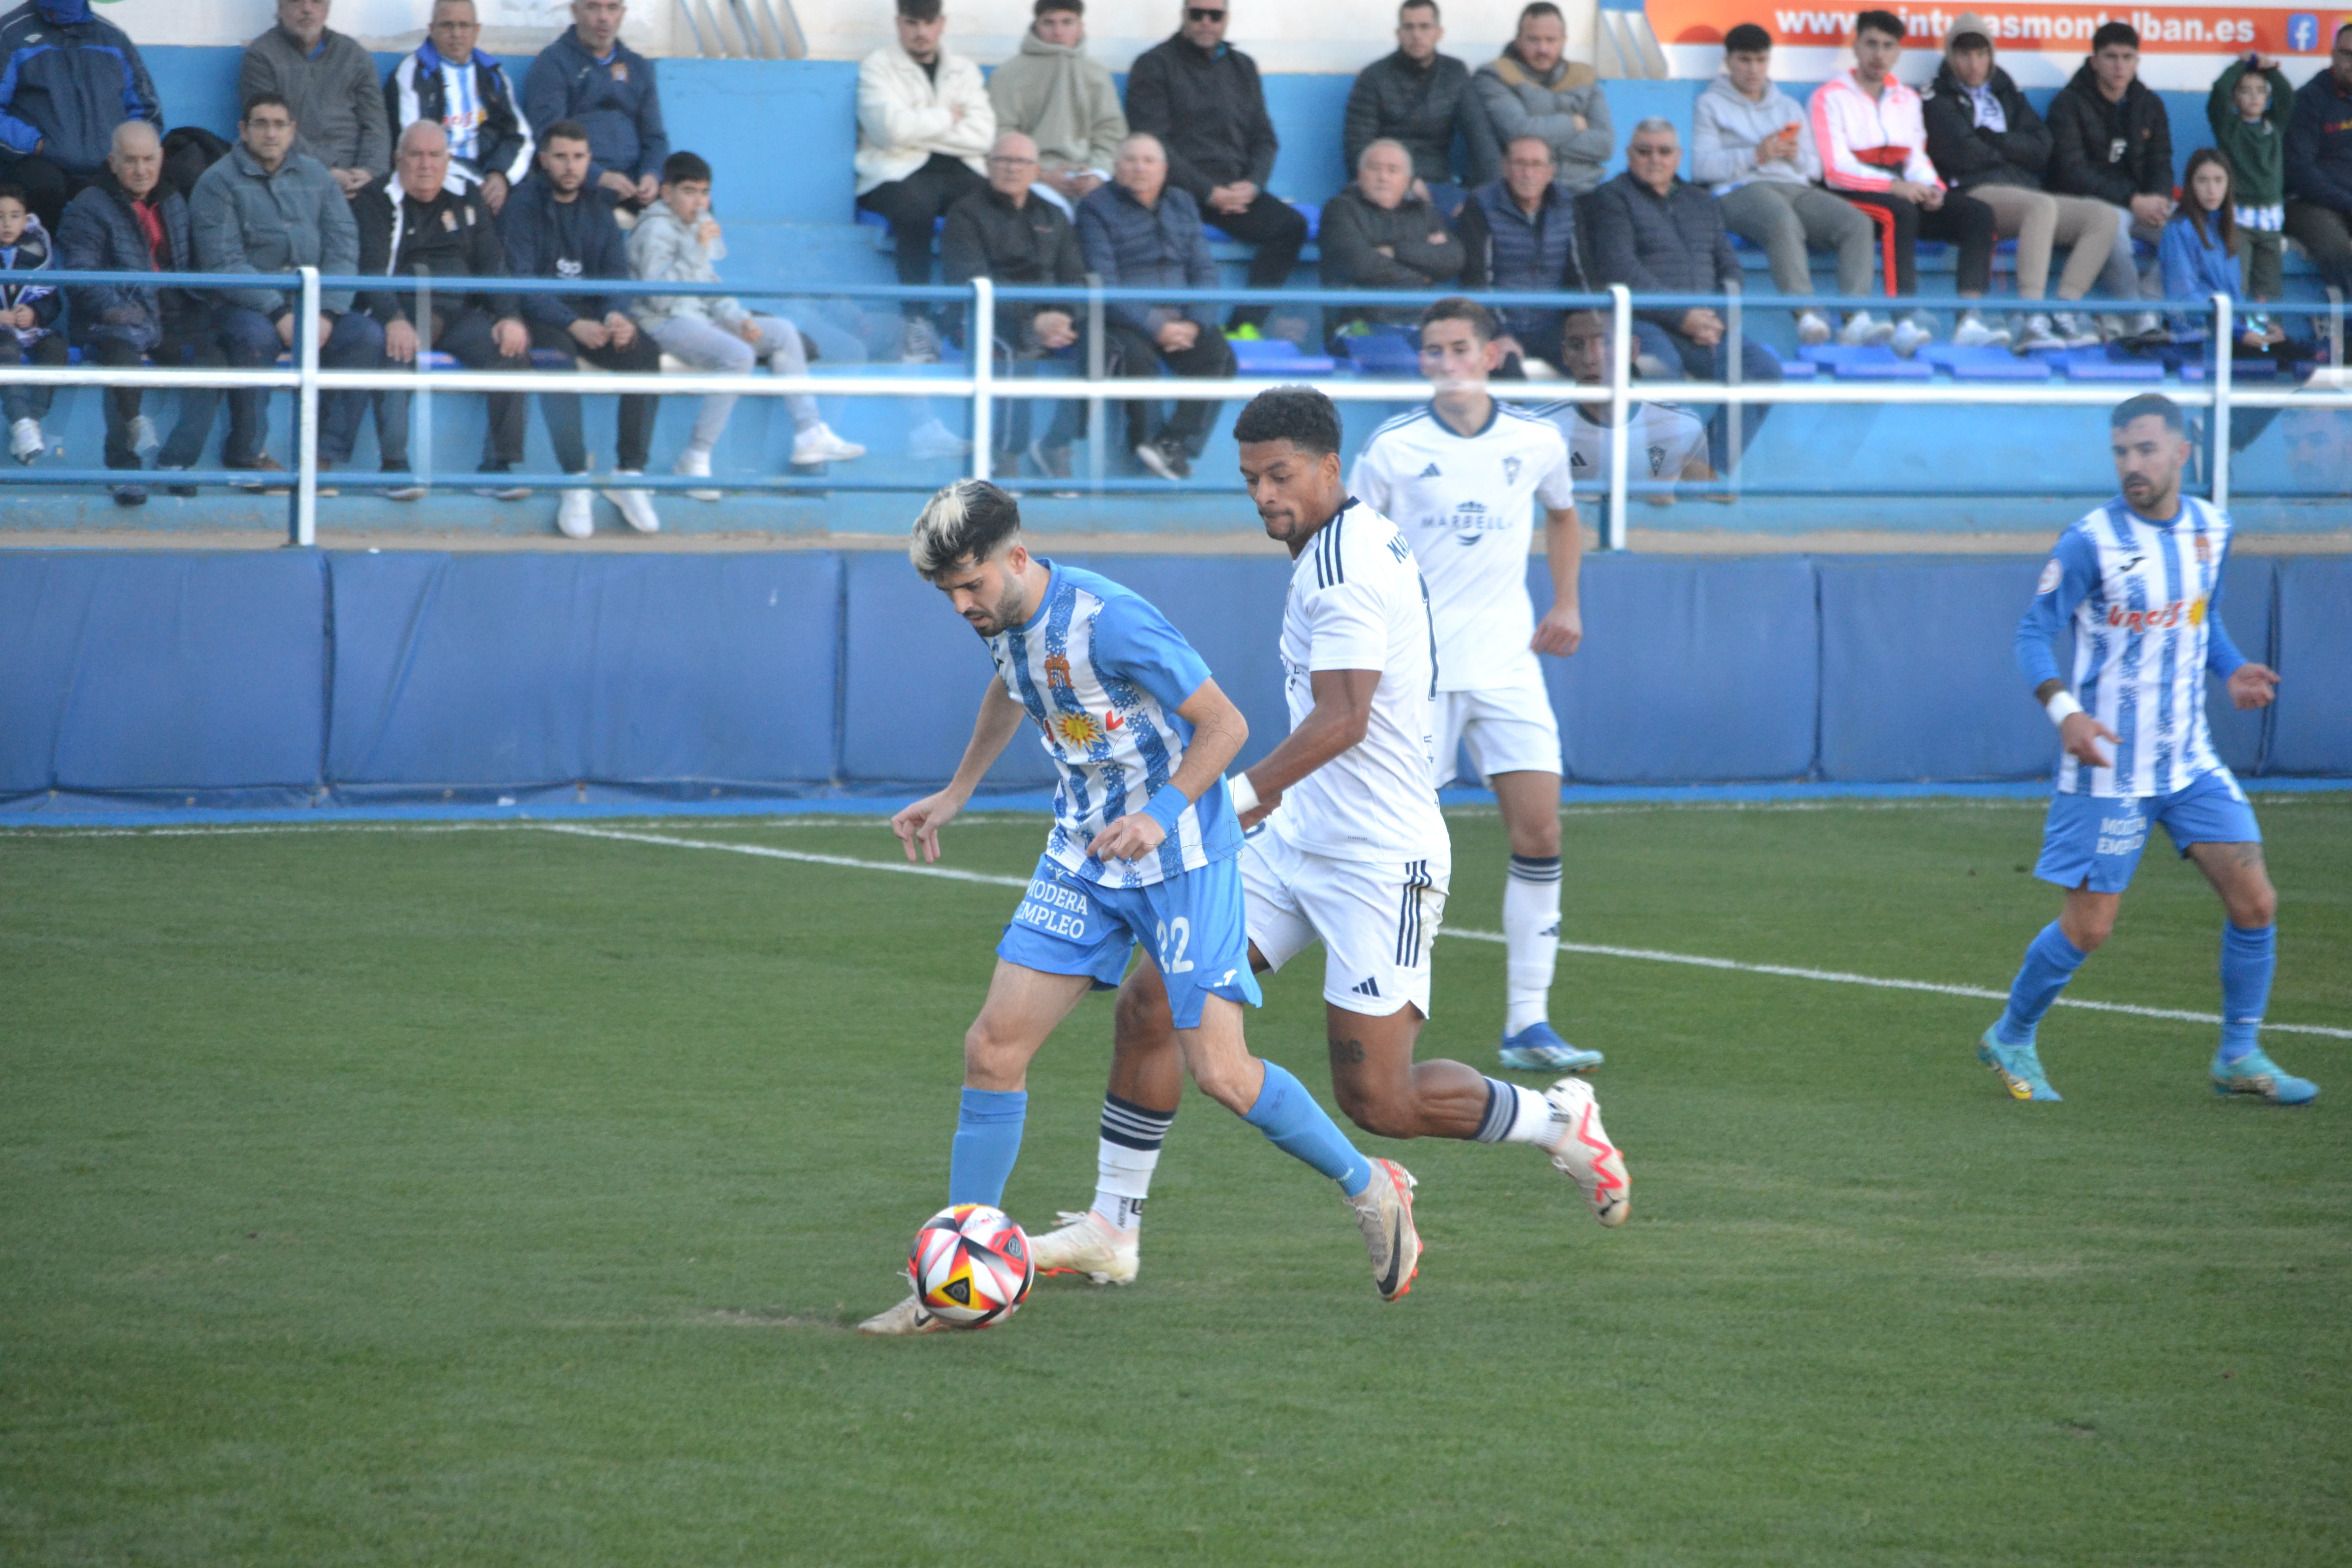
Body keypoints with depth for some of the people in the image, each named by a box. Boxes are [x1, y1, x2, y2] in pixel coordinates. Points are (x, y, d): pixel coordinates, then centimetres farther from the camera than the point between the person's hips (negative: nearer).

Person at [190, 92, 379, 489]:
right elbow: (224, 263, -12)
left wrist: (326, 312, -12)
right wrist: (279, 314, -22)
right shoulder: (219, 183, -2)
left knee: (366, 336, -21)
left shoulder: (316, 177, 12)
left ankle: (326, 454, -19)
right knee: (256, 338, -36)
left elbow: (343, 249, 5)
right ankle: (247, 454, -20)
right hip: (245, 305, -4)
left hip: (312, 304, 4)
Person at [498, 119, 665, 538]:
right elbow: (520, 282, -12)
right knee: (557, 357, -36)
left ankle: (630, 473, -18)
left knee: (645, 352, -23)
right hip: (541, 317, -4)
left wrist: (615, 315, -16)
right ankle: (576, 483, -33)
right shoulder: (522, 207, -3)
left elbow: (616, 271, 8)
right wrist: (572, 324, -26)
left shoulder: (598, 206, 12)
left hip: (591, 312, 4)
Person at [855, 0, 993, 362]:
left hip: (956, 170, 3)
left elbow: (983, 136, 1)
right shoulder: (877, 68, 6)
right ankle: (918, 323, -34)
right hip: (897, 172, -3)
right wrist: (947, 119, 1)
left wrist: (922, 130, -6)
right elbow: (893, 128, -12)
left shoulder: (964, 71, 17)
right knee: (914, 204, -38)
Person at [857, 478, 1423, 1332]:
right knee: (994, 1046, -3)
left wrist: (1162, 814, -30)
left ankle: (1371, 1191, 16)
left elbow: (1225, 725, -19)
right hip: (1083, 857, 7)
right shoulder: (1004, 621, 0)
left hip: (1180, 858, -7)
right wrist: (954, 795, 26)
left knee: (1220, 1072, -10)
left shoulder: (1108, 622, -25)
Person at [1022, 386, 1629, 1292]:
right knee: (1150, 1003, 0)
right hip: (1299, 842, 10)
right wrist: (1275, 796, 27)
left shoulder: (1344, 566, -19)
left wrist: (1227, 801, -39)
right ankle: (1112, 1231, 6)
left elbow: (1341, 720, -31)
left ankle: (1558, 1121, 17)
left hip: (1379, 862, -10)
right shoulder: (1360, 543, 11)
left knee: (1378, 1100, -8)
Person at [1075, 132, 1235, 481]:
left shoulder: (1182, 205, 17)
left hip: (1180, 320, 4)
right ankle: (1141, 444, -19)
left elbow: (1204, 272, 11)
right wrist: (1156, 328, -20)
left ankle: (1174, 442, -26)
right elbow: (1104, 287, -11)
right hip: (1124, 322, -4)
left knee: (1219, 355, -24)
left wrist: (1194, 323, -9)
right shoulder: (1097, 210, -1)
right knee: (1135, 356, -36)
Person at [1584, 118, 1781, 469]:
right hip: (1644, 324, -6)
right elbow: (1621, 271, -8)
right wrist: (1683, 316, -15)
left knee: (1763, 367, -19)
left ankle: (1718, 470, -16)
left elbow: (1728, 266, 20)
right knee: (1661, 365, -39)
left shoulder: (1703, 203, 25)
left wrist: (1717, 316, -3)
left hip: (1702, 323, 6)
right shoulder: (1612, 199, 5)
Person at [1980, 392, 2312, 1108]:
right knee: (2089, 927, -2)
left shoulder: (2211, 529, 4)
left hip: (2190, 760, 5)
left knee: (2255, 901, -3)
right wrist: (2064, 711, -26)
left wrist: (2233, 669, 0)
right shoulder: (2090, 542, -14)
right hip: (2109, 766, -5)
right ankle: (2010, 1040, 21)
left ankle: (2240, 1055, 12)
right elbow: (2034, 633, -10)